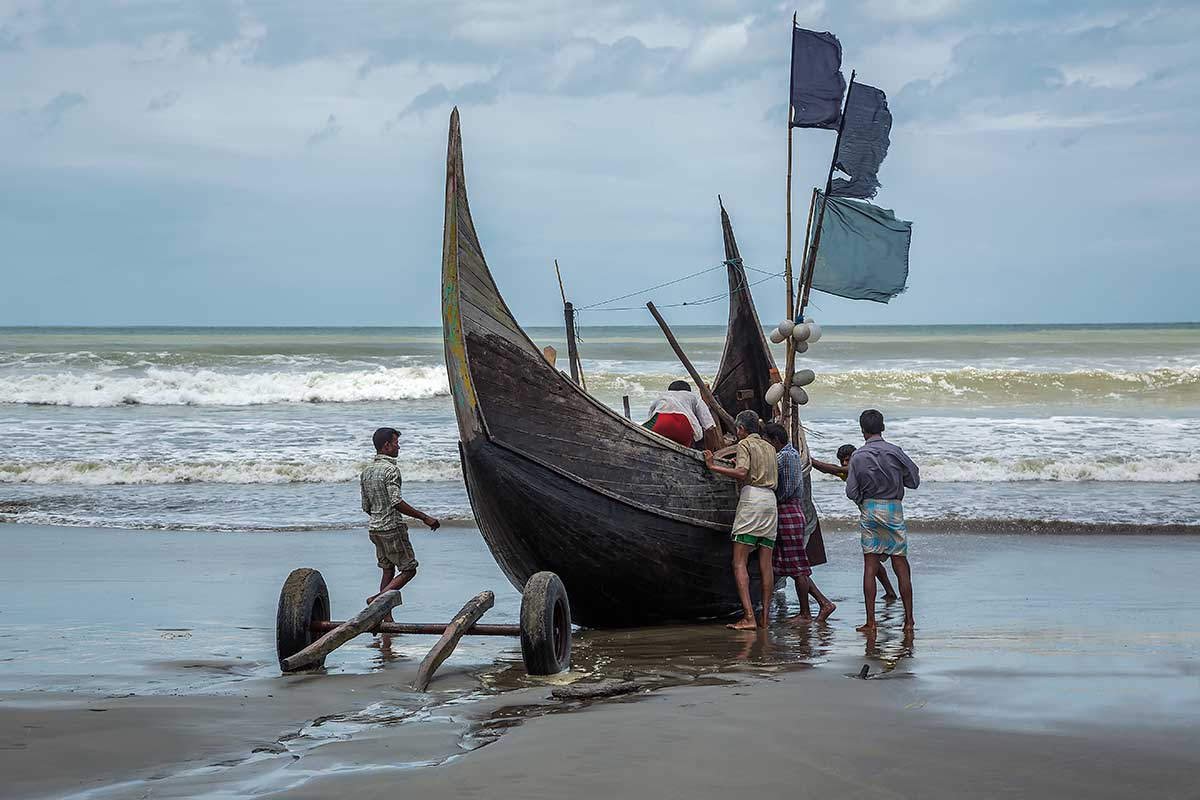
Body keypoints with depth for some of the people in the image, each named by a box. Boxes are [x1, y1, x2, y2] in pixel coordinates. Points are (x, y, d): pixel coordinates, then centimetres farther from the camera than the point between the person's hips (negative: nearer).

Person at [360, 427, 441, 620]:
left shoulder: (367, 471, 12)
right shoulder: (391, 469, -15)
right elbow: (397, 502, -24)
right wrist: (424, 517, -21)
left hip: (374, 527, 8)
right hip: (392, 527, -8)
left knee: (388, 571, 12)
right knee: (409, 569, 0)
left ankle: (387, 619, 9)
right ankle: (378, 598, -14)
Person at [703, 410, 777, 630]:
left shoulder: (745, 444, 0)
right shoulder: (769, 448, 22)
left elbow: (742, 473, -16)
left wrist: (714, 466, -9)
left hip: (752, 499, -7)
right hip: (770, 500, 7)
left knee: (739, 562, -9)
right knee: (765, 564, 5)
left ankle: (749, 617, -20)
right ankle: (765, 617, 2)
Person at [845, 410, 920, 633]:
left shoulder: (858, 456, -4)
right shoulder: (895, 452, -6)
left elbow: (851, 491, -4)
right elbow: (914, 481, 1)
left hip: (868, 509, 1)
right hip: (893, 508, 0)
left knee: (870, 567, 3)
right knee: (901, 566, 5)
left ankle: (870, 621, 0)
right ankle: (908, 620, 5)